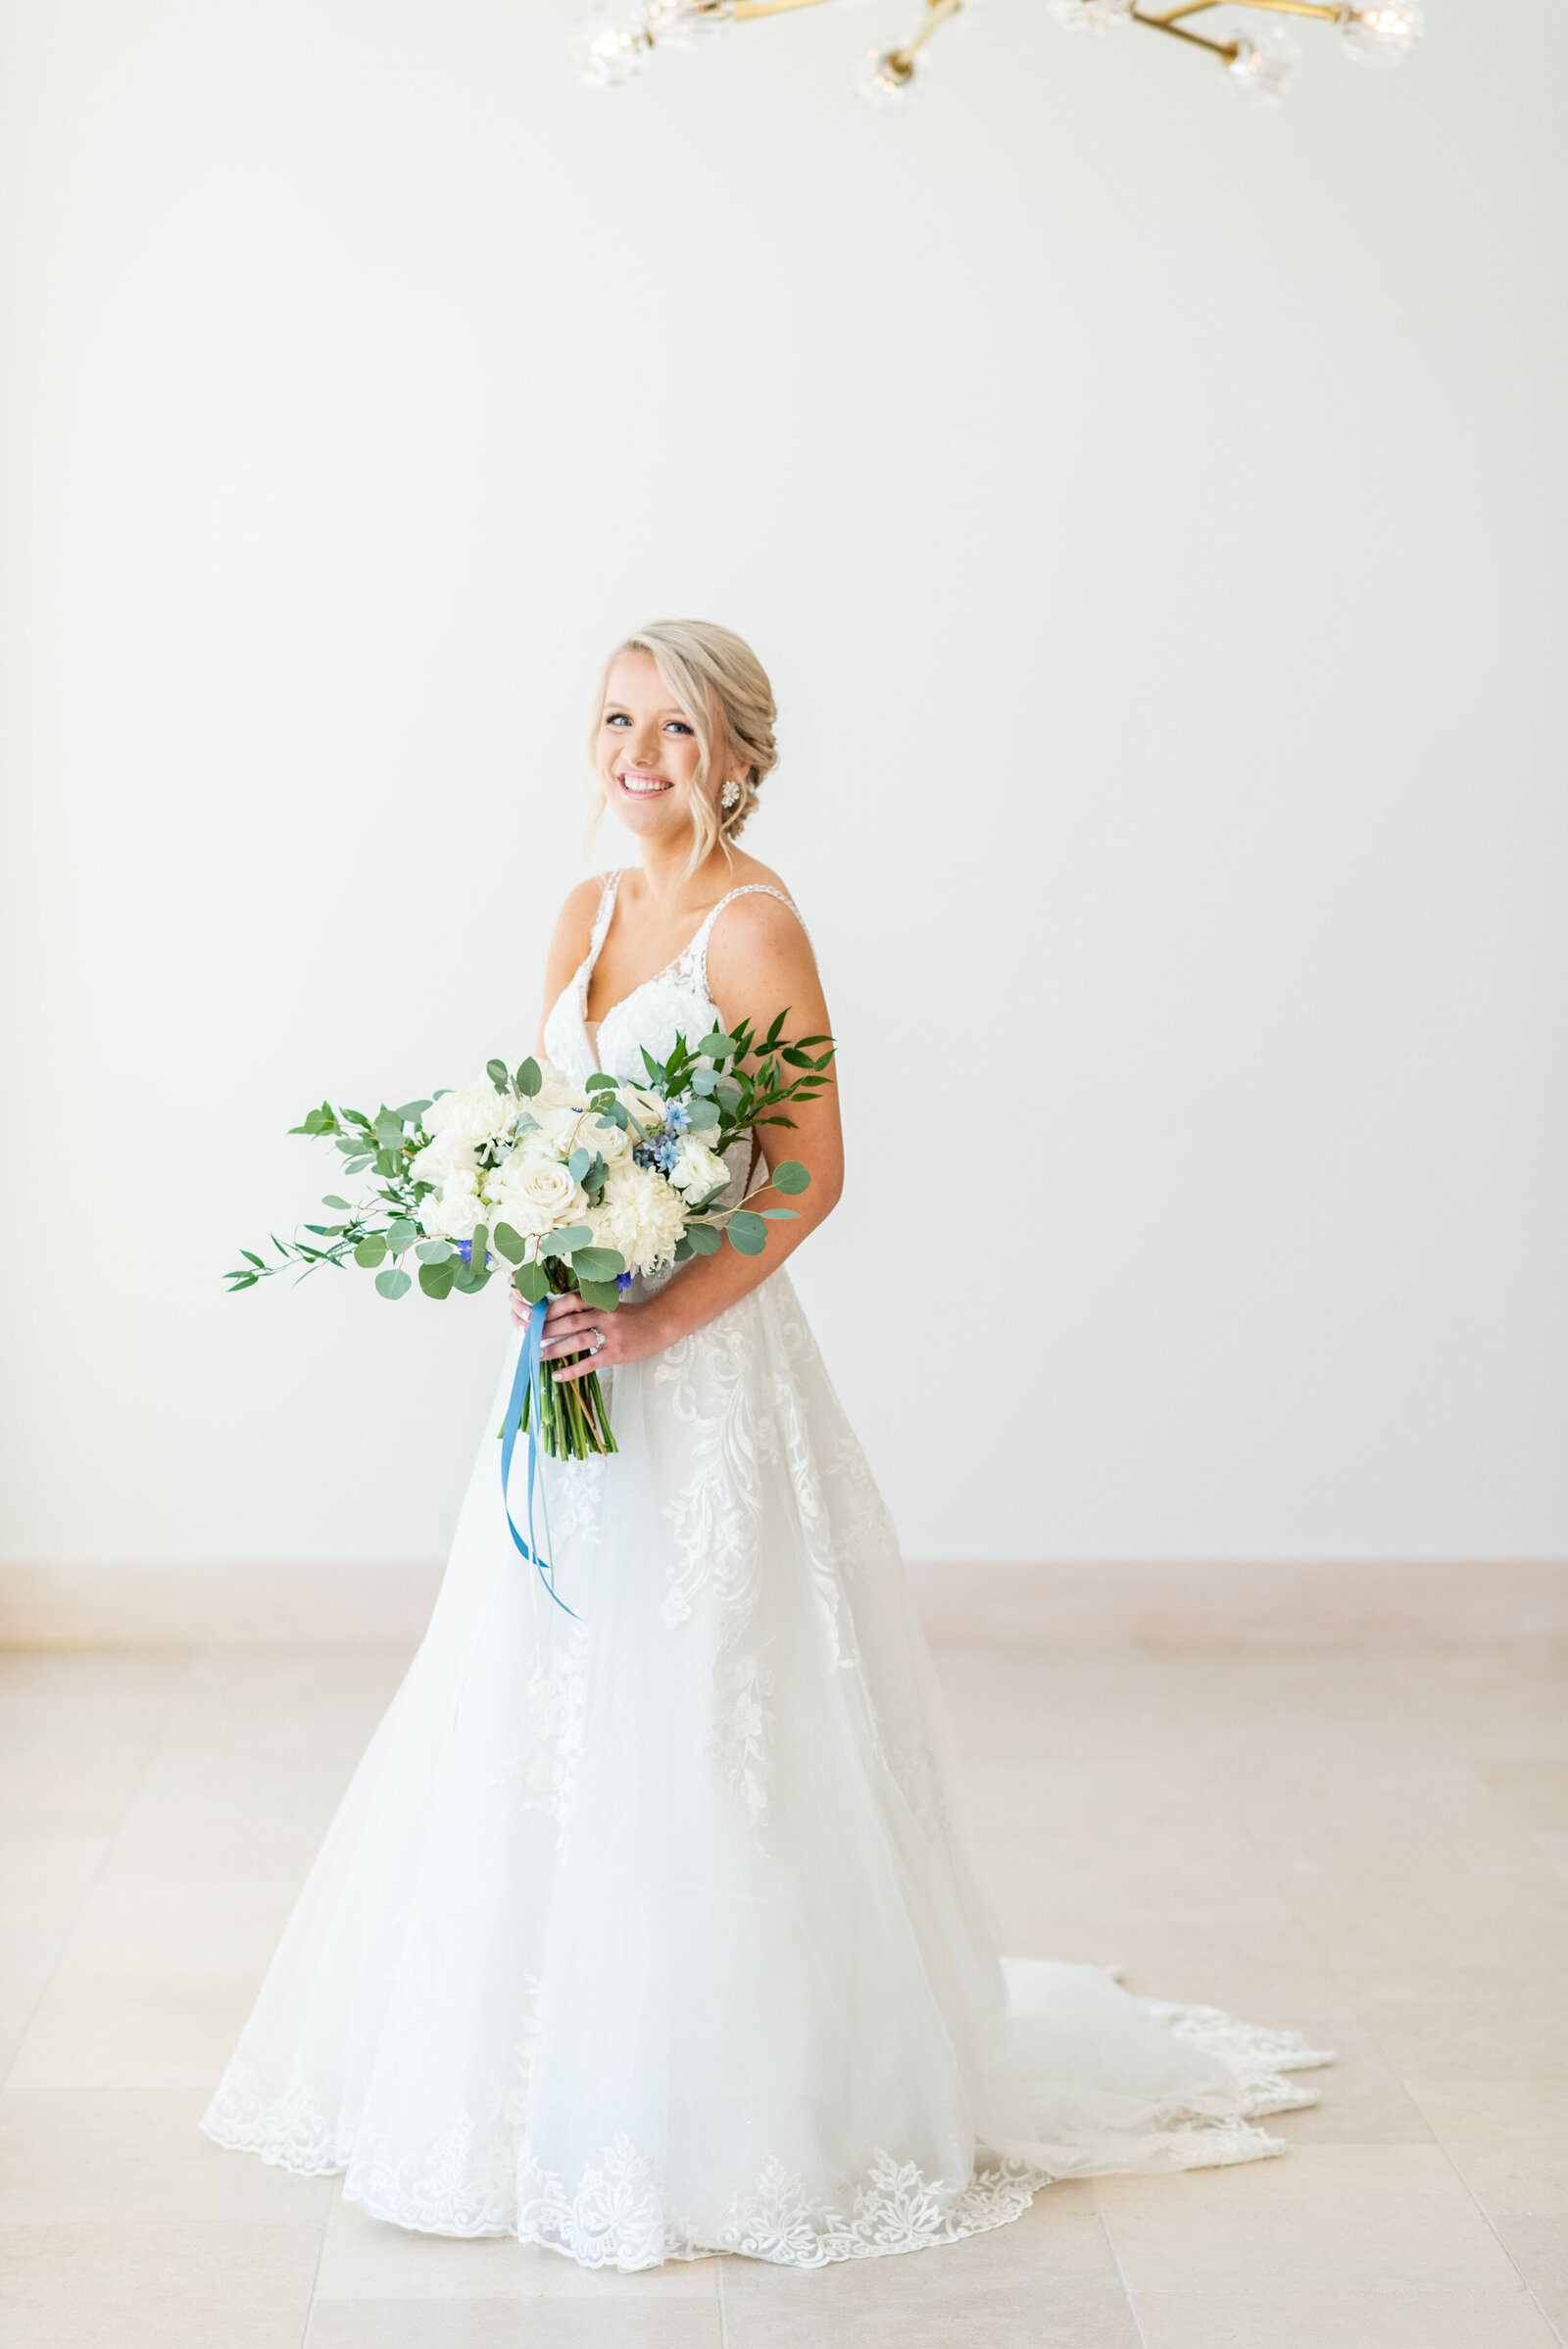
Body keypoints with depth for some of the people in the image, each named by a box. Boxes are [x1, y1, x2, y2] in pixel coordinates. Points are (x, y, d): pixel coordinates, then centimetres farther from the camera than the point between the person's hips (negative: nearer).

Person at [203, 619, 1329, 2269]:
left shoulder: (753, 922, -11)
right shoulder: (588, 912, 12)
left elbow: (814, 1174, -15)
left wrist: (656, 1322, -21)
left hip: (704, 1375, -8)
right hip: (579, 1366, 8)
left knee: (695, 1731, -2)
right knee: (536, 1722, 14)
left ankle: (727, 2112, 14)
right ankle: (543, 2070, 30)